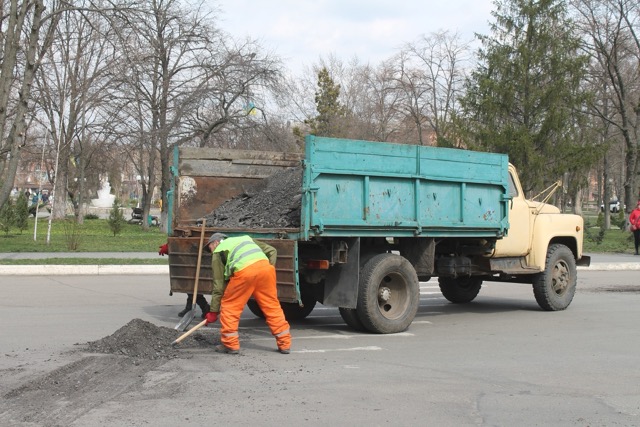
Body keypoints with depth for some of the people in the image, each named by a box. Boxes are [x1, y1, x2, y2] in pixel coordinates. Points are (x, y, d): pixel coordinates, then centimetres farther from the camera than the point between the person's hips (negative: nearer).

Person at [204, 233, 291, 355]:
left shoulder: (218, 252, 24)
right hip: (265, 266, 4)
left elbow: (218, 284, 18)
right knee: (272, 306, 14)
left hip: (244, 271, -4)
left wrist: (214, 311, 21)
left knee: (229, 306, 12)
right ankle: (284, 344, 16)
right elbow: (272, 251, 27)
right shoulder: (245, 239, 38)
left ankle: (230, 344, 12)